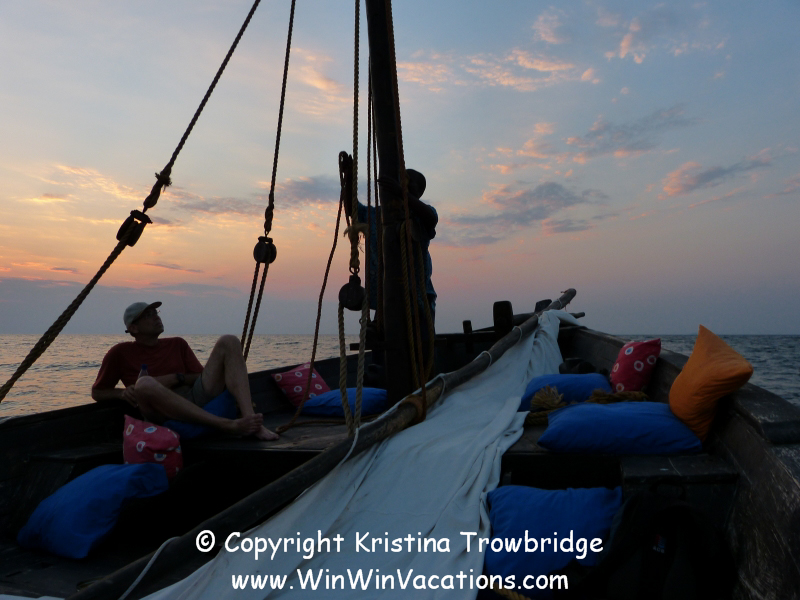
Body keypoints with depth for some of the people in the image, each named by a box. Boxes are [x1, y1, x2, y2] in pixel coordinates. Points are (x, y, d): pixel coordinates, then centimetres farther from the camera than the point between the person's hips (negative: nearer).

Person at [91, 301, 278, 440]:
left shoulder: (177, 344, 23)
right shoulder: (120, 353, 15)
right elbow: (97, 393, 19)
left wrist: (175, 378, -1)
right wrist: (122, 392, -1)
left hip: (196, 402, 4)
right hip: (163, 414, -3)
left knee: (228, 342, -9)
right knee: (145, 384, -37)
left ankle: (250, 419, -29)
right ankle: (228, 425, -40)